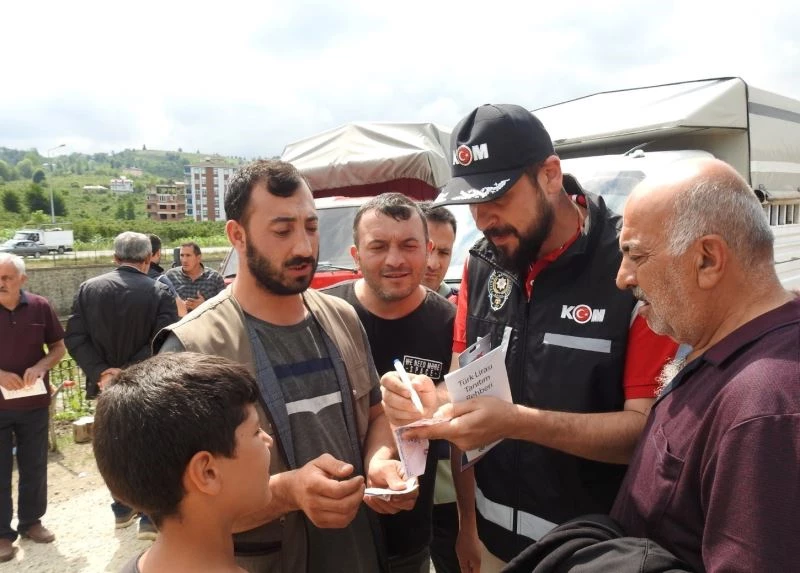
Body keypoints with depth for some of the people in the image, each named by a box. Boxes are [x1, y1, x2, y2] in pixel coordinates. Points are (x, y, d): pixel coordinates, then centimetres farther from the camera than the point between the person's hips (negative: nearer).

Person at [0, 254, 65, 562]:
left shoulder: (40, 307, -5)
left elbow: (58, 347, 4)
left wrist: (40, 367, -15)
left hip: (34, 403, 2)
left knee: (34, 467, 15)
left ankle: (31, 521, 32)